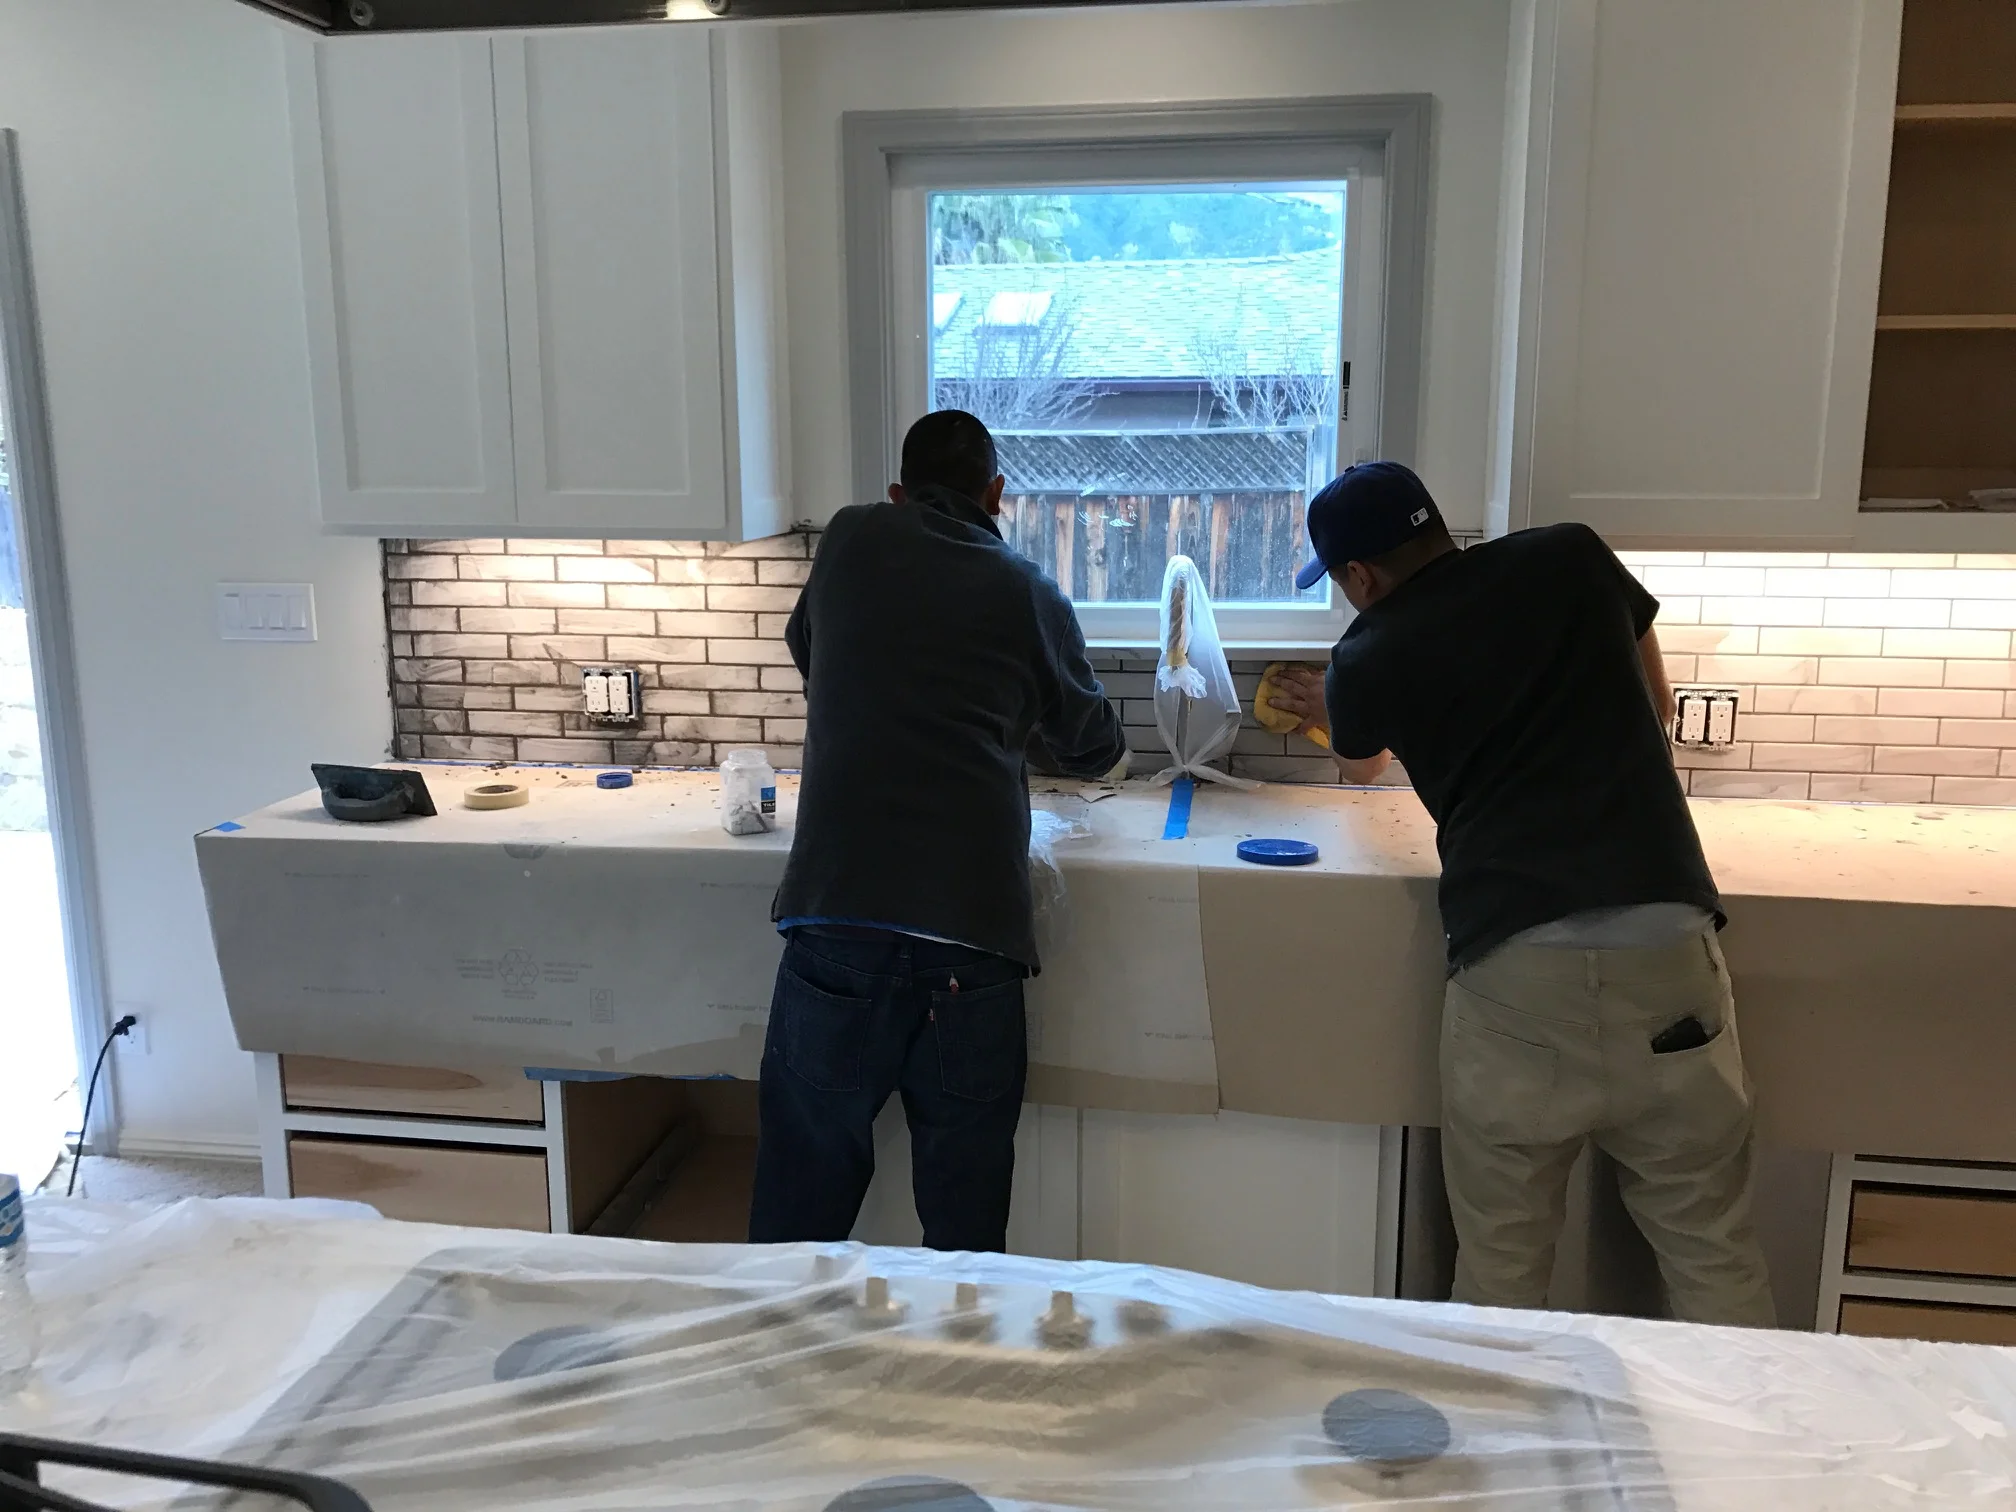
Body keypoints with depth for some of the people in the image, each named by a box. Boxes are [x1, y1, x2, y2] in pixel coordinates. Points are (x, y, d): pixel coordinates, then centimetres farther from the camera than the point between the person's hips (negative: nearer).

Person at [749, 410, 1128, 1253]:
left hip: (840, 915, 0)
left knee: (802, 1201, 11)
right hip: (974, 930, 0)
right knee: (966, 1212, 13)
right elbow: (1096, 752, 25)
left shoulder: (853, 539, 13)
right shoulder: (1031, 596, 12)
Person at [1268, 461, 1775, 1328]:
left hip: (1511, 965, -1)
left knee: (1499, 1266, 13)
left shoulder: (1367, 662, 6)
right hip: (1664, 939, 2)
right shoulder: (1574, 559, 9)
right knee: (1711, 1252, 14)